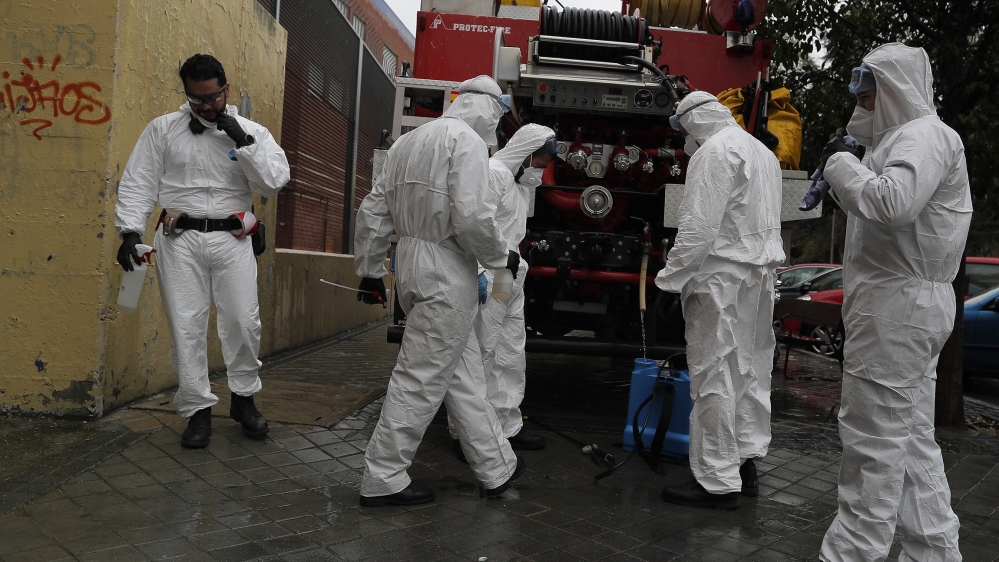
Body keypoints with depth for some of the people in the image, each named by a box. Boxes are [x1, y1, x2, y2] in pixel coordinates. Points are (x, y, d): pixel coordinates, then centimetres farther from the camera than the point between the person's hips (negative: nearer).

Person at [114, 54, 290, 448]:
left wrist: (243, 141, -11)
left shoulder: (252, 132, 7)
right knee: (186, 325, 0)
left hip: (232, 238, 0)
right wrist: (130, 230, -7)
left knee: (243, 321, -2)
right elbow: (138, 182, 5)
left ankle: (244, 398, 18)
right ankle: (198, 409, 13)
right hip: (180, 238, 0)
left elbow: (274, 183, -4)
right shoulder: (162, 128, 7)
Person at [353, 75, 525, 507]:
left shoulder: (408, 141, 17)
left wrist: (369, 269, 21)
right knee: (421, 378, 0)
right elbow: (473, 217, -21)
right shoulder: (467, 140, -10)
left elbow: (373, 210, 16)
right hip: (447, 272, -9)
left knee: (463, 371, 15)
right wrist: (502, 257, -4)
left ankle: (497, 468, 26)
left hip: (410, 262, 9)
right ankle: (383, 480, 10)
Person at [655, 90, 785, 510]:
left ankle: (718, 483, 0)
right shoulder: (763, 151, 20)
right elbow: (765, 221, 19)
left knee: (714, 377, -6)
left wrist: (672, 277, -15)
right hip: (760, 275, 10)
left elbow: (699, 225, -20)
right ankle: (745, 465, 25)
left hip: (722, 278, -10)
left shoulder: (715, 151, -11)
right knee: (749, 372, 14)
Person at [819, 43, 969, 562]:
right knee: (912, 435, 15)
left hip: (897, 305, -11)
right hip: (906, 304, 11)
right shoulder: (904, 137, 22)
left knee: (874, 439, -6)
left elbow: (891, 203, -29)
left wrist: (841, 163, -15)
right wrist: (841, 177, 12)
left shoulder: (924, 136, -11)